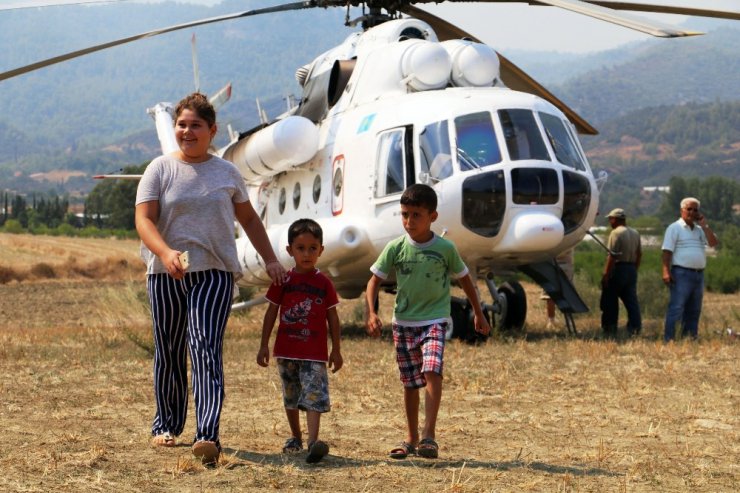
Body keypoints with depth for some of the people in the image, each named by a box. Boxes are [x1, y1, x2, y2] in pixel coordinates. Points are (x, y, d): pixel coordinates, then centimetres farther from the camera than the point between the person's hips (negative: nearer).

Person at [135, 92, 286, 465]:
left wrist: (269, 259, 17)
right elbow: (143, 219, -6)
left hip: (215, 272, -1)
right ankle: (166, 426, 29)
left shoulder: (227, 173, 11)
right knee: (168, 353, 10)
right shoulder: (160, 169, 4)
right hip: (166, 274, 1)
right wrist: (165, 253, -24)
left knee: (206, 349, -15)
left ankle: (207, 435, -25)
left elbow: (248, 218, 23)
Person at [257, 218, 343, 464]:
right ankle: (295, 437, 31)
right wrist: (264, 345, 4)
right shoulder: (283, 281, 2)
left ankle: (314, 441, -26)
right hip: (286, 351, 2)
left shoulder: (324, 284, 1)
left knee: (314, 395, -15)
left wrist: (336, 350, 6)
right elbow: (271, 313, 6)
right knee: (291, 397, 15)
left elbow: (332, 317, 6)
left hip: (315, 353, -2)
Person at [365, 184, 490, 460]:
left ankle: (428, 436, -25)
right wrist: (371, 313, -16)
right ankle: (411, 439, 24)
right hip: (403, 323, 3)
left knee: (432, 371, -23)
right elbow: (375, 280, 0)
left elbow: (464, 279, 8)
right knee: (410, 383, 10)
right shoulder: (395, 248, -3)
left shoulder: (445, 248, -6)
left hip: (434, 320, -2)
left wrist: (478, 313, 15)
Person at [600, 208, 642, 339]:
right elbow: (639, 254, 15)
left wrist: (606, 274, -17)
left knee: (610, 303, 3)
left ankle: (609, 331, 6)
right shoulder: (635, 233, 13)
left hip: (617, 269, -7)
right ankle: (635, 329, -5)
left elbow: (612, 256, -18)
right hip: (631, 270, 7)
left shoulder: (616, 233, -12)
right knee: (631, 301, 4)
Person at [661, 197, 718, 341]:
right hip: (682, 274, -7)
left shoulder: (700, 229, 17)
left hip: (699, 274, 7)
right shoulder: (675, 228, -1)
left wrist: (704, 225, 0)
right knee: (676, 308, -11)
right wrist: (666, 271, -19)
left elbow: (714, 243, 4)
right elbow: (667, 251, -9)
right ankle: (669, 339, -13)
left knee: (694, 311, 10)